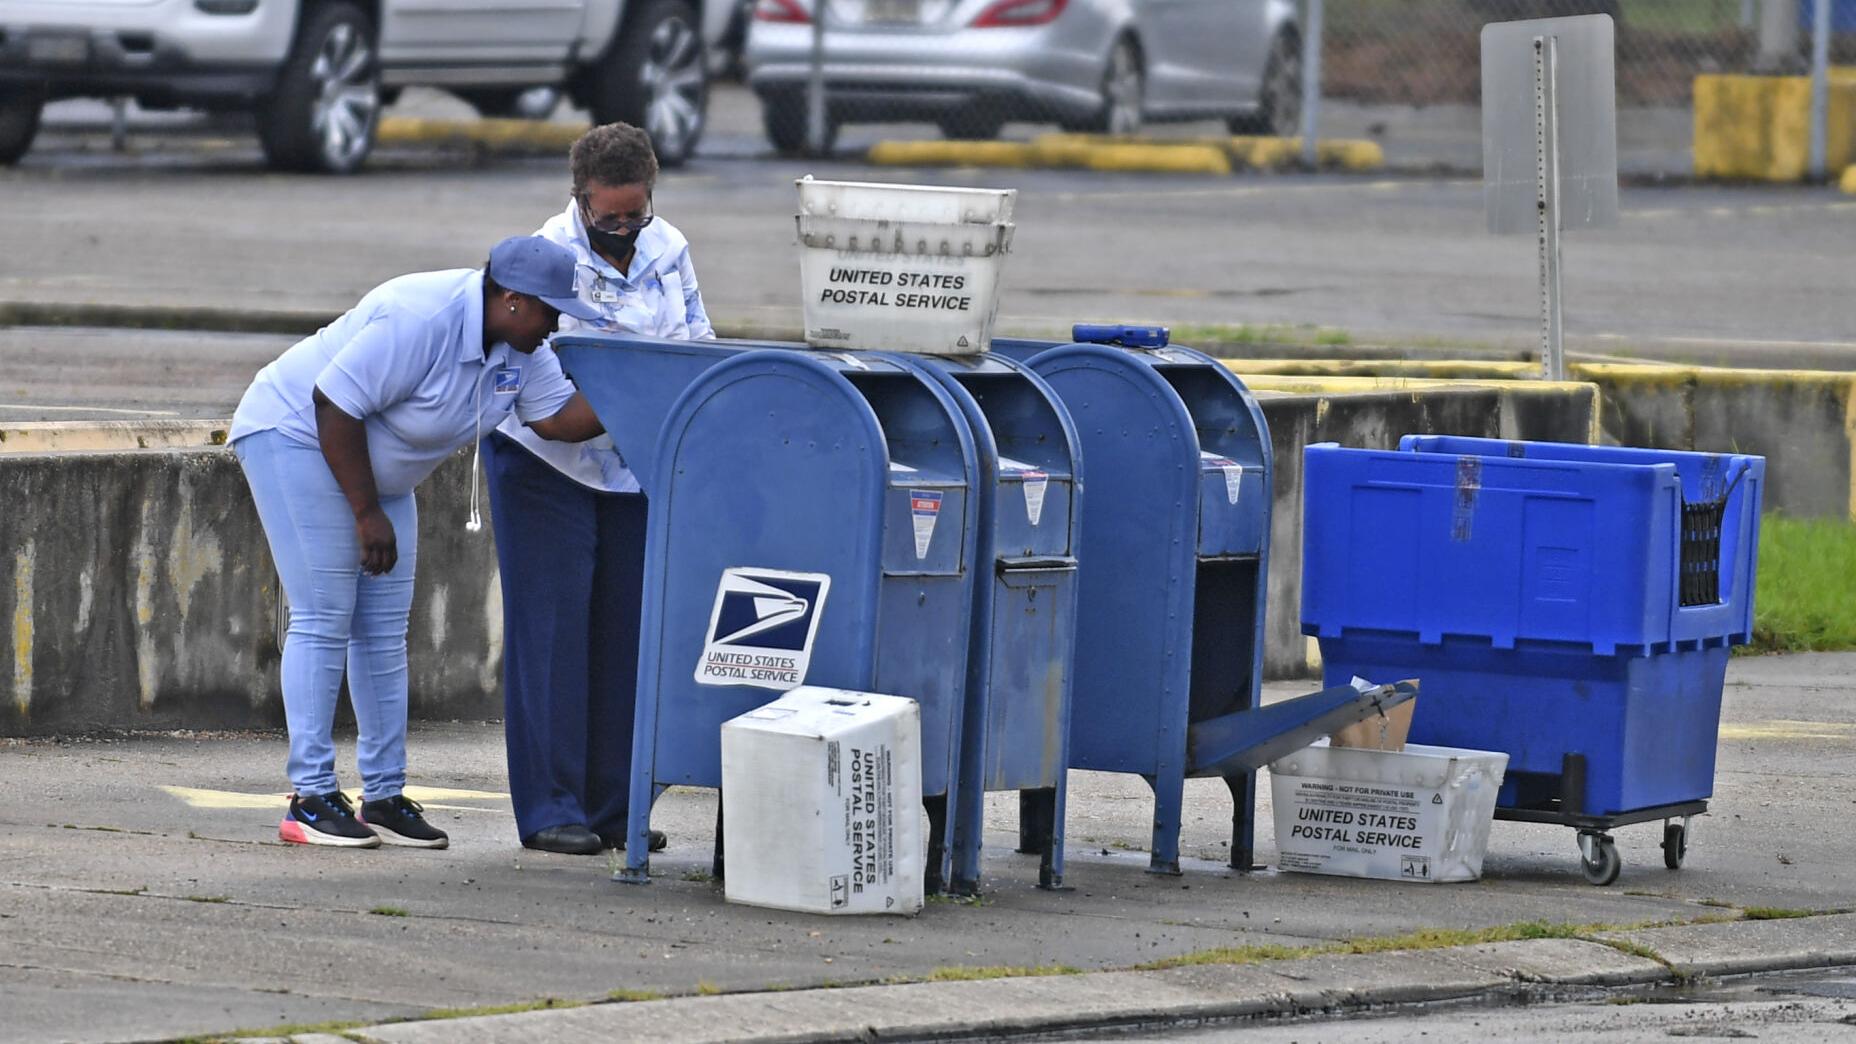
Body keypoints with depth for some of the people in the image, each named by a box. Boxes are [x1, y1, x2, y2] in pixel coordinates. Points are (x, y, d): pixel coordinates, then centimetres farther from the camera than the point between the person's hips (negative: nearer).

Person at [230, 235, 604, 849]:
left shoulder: (518, 343, -4)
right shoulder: (421, 321, -32)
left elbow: (558, 417, -3)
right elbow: (333, 406, -29)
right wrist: (367, 514, -24)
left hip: (375, 467, 9)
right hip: (295, 436, -9)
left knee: (384, 630, 4)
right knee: (324, 619, -13)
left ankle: (384, 797, 6)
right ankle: (310, 799, -13)